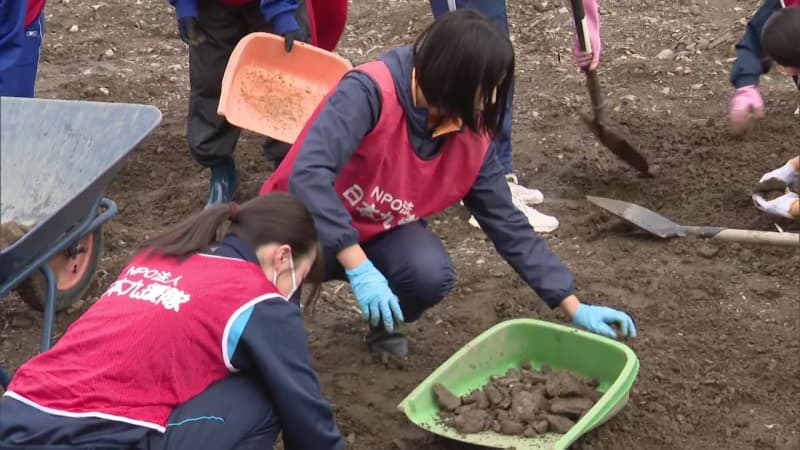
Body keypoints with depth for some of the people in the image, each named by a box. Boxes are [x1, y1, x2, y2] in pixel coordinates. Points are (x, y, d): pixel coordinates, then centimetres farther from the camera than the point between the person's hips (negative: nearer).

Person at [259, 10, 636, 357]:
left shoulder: (472, 136, -12)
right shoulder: (369, 92, -31)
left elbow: (508, 223, -5)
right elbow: (307, 174, -41)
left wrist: (574, 308, -9)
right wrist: (359, 268, -47)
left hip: (378, 232, 4)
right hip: (304, 221, -4)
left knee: (431, 275, -27)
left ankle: (384, 322, 7)